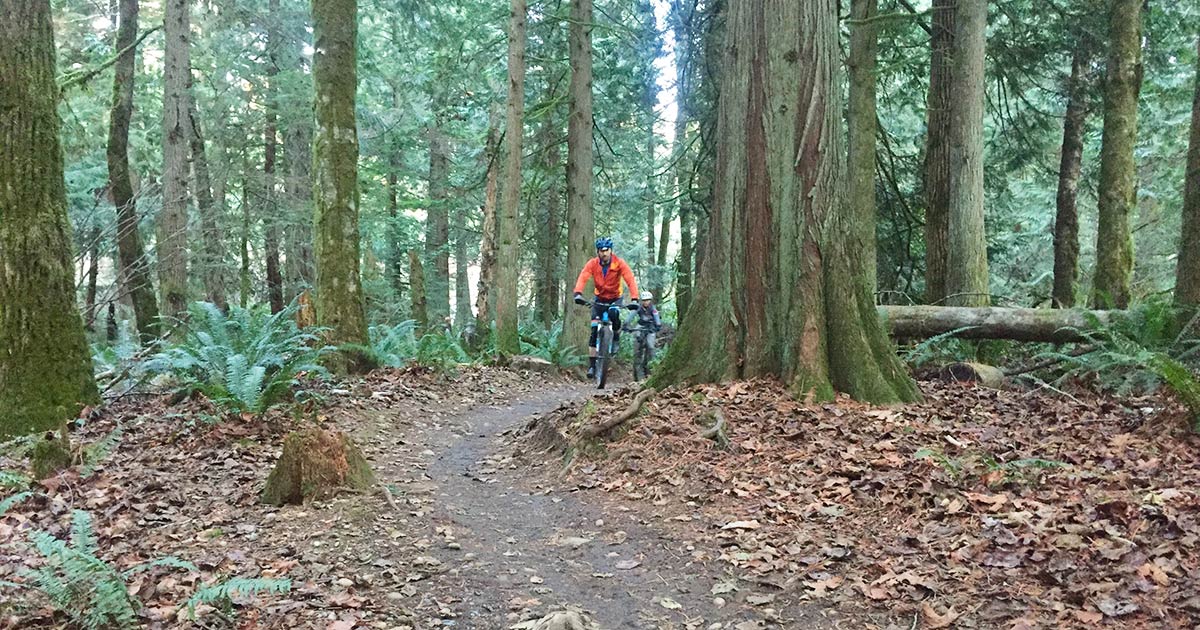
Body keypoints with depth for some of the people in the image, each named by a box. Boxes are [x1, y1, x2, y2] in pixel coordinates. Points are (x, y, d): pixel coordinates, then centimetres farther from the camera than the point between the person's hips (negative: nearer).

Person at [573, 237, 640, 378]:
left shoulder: (619, 263, -19)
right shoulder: (592, 264, -15)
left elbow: (630, 280, -28)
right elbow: (582, 278, -29)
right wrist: (578, 293, -48)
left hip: (615, 298, -1)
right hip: (599, 299, 1)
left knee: (615, 318, -32)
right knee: (594, 330, -10)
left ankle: (616, 337, 3)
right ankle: (592, 365, -5)